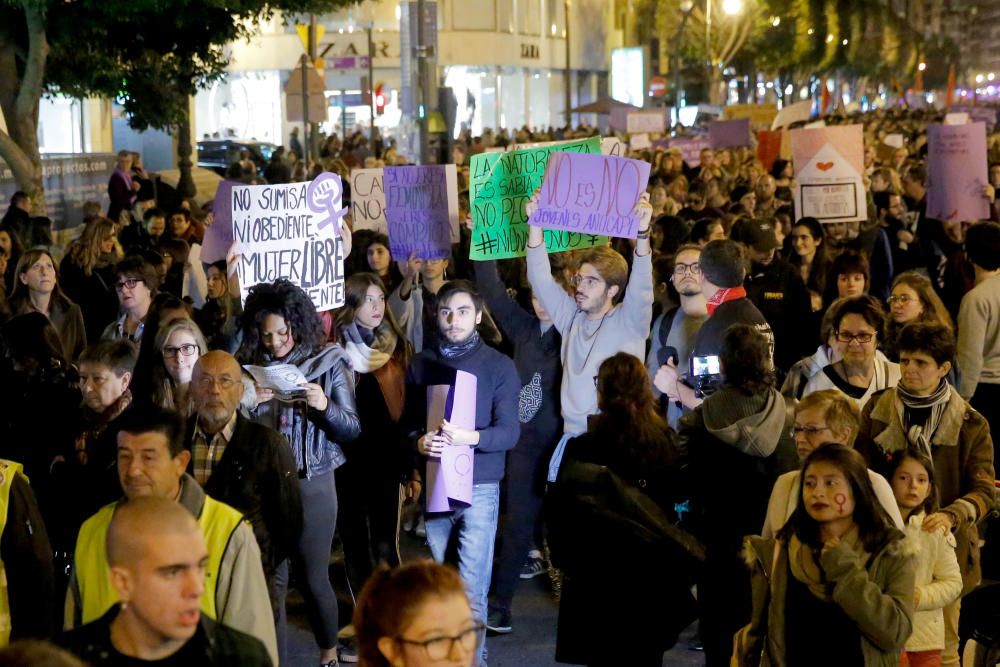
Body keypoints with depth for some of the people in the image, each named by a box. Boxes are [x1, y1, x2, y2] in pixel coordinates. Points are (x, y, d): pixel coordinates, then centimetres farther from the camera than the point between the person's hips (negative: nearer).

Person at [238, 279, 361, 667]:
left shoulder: (328, 364, -3)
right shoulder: (249, 366, 2)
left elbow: (352, 430, -2)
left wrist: (325, 407, -20)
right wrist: (248, 404, -14)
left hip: (313, 483, -2)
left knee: (313, 576, 5)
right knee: (272, 576, 3)